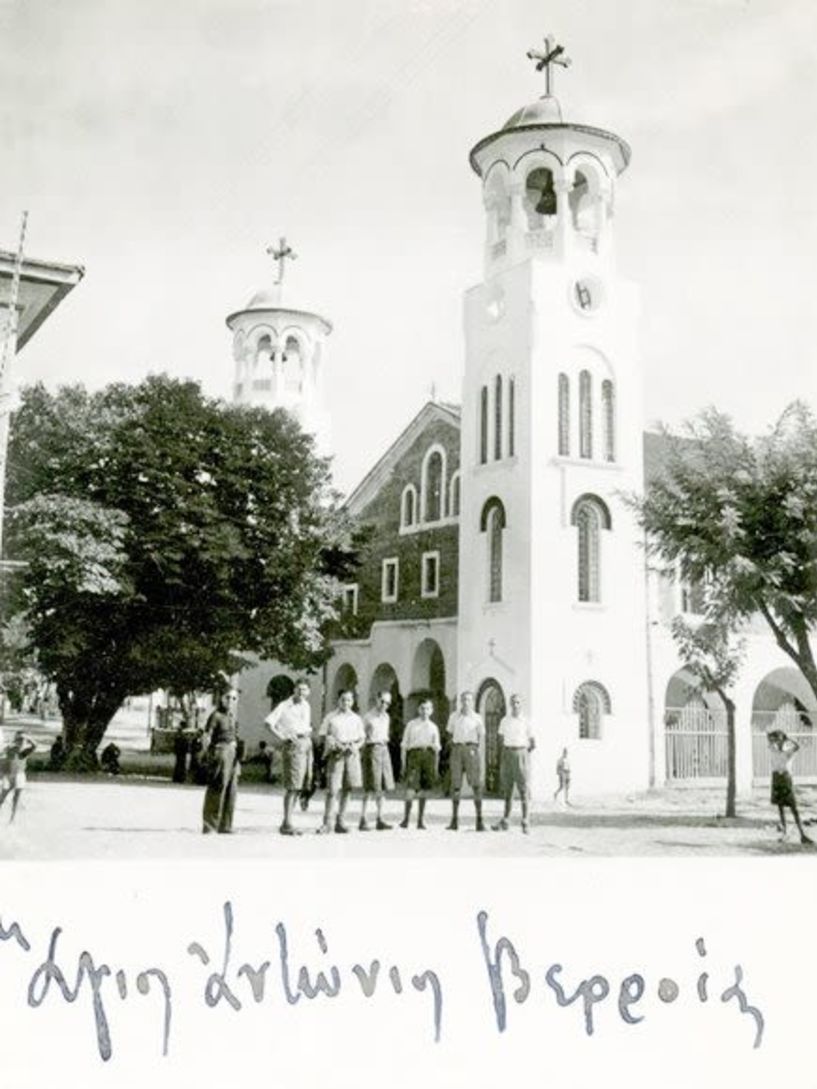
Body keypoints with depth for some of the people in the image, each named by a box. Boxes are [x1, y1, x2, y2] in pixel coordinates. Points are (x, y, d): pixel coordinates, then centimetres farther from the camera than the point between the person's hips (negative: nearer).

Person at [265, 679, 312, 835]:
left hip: (307, 744, 8)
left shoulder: (306, 706, 18)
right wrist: (281, 738, -18)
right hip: (293, 745, -8)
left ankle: (286, 823, 17)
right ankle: (287, 824, -6)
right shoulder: (284, 706, -4)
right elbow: (268, 722, -13)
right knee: (292, 786, -10)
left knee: (298, 786, 9)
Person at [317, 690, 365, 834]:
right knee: (333, 789, -10)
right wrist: (335, 744, -13)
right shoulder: (331, 717, 6)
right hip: (336, 754, -3)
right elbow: (324, 735, 3)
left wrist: (355, 746, -5)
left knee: (347, 788, 5)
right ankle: (327, 822, -6)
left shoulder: (356, 719, 14)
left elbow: (362, 738, 15)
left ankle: (340, 822, 13)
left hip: (352, 754, 3)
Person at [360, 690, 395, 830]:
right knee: (369, 788, -7)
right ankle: (363, 820, -1)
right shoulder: (368, 716, -6)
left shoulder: (386, 717, 14)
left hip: (384, 750, 6)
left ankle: (380, 820, 11)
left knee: (381, 787, 7)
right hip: (371, 749, -6)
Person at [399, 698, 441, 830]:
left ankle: (420, 820, 7)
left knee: (425, 788, 1)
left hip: (429, 755, 2)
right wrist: (403, 763, 1)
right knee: (411, 785, -15)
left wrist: (436, 767, 10)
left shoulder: (433, 727, 17)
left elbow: (437, 747, 16)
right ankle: (406, 818, -14)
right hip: (414, 754, -2)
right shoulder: (411, 725, 12)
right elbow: (404, 745, 10)